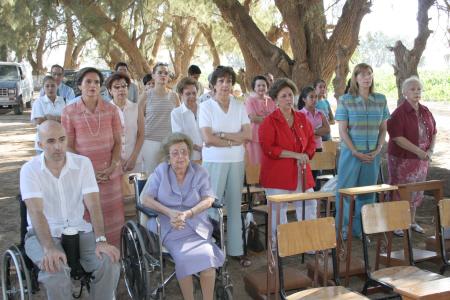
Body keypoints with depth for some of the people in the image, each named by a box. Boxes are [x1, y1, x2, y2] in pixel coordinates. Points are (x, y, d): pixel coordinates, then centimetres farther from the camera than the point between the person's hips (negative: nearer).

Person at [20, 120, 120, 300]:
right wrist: (49, 249, -33)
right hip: (42, 233, -2)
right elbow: (36, 212, -18)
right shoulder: (30, 169, -7)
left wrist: (101, 240, -24)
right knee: (56, 272, -32)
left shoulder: (83, 163, -1)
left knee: (109, 264, -23)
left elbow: (93, 204, -9)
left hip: (79, 230, 2)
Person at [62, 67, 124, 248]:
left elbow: (117, 141, 4)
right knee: (86, 216, 3)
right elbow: (68, 146, -2)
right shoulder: (69, 112, -2)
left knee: (111, 214, 5)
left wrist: (112, 167, -8)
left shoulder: (111, 110, 2)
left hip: (110, 172, 2)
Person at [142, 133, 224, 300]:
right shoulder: (160, 171, 4)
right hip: (169, 227, -1)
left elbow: (208, 199, -4)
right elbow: (146, 198, -4)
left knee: (207, 256, -26)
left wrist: (188, 214, -21)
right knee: (184, 258, -28)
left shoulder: (199, 172, 6)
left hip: (197, 226, 1)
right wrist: (170, 212, -19)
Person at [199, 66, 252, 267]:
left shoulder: (239, 107, 8)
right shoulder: (206, 106, -2)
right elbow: (208, 138, -11)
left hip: (237, 161, 4)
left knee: (235, 205, 9)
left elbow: (247, 135, -2)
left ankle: (236, 249, 17)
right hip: (214, 161, -3)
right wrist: (234, 141, -8)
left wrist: (221, 134, -11)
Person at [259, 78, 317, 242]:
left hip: (301, 172, 6)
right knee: (278, 211, 1)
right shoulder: (269, 122, -8)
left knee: (309, 206, 9)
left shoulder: (302, 118, 10)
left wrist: (306, 155, -3)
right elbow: (268, 149, -16)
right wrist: (295, 155, -18)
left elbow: (311, 141, 18)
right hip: (278, 175, -5)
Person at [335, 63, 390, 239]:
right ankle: (342, 230, 14)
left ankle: (361, 229, 23)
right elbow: (342, 130, -6)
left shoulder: (381, 100, 5)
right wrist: (356, 152, -12)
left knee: (367, 193, 9)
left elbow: (383, 129, 10)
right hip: (351, 152, -3)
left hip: (373, 154, 3)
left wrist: (378, 150, -3)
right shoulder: (345, 100, -5)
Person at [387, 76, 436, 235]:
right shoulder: (399, 113, -14)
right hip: (402, 159, -6)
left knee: (416, 191, 16)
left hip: (421, 159, 7)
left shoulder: (426, 112, 7)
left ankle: (412, 221, 30)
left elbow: (433, 133, 14)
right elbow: (397, 138, -21)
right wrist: (418, 151, -23)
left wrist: (430, 150, -3)